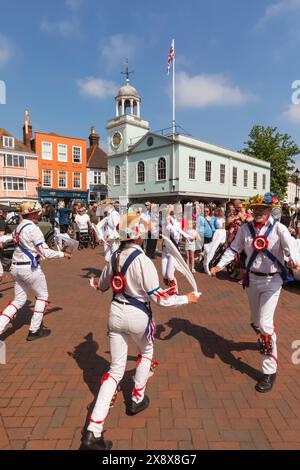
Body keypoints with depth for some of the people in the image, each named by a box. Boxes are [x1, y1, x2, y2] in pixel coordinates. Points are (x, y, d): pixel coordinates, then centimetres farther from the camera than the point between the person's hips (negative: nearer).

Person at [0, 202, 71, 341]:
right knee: (42, 296, 12)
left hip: (16, 267, 8)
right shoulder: (33, 229, -17)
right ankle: (34, 330, 17)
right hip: (30, 268, -8)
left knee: (19, 300, 18)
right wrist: (63, 254, -6)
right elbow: (46, 253, -18)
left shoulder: (18, 227, 9)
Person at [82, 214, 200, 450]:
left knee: (116, 369, 13)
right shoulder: (142, 260, -20)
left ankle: (93, 431, 9)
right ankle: (137, 399, 42)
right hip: (137, 315, -5)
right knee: (147, 352, 29)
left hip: (116, 313, 5)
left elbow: (102, 286, 14)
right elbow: (159, 298, -17)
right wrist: (187, 298, -6)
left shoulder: (114, 257, -1)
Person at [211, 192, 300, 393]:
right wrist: (219, 266, -8)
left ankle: (270, 370, 7)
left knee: (265, 323, -10)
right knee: (256, 321, 19)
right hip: (252, 278, 4)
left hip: (272, 280, -4)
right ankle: (264, 341, 53)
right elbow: (233, 249, 1)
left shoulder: (279, 228, -13)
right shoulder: (245, 229, -2)